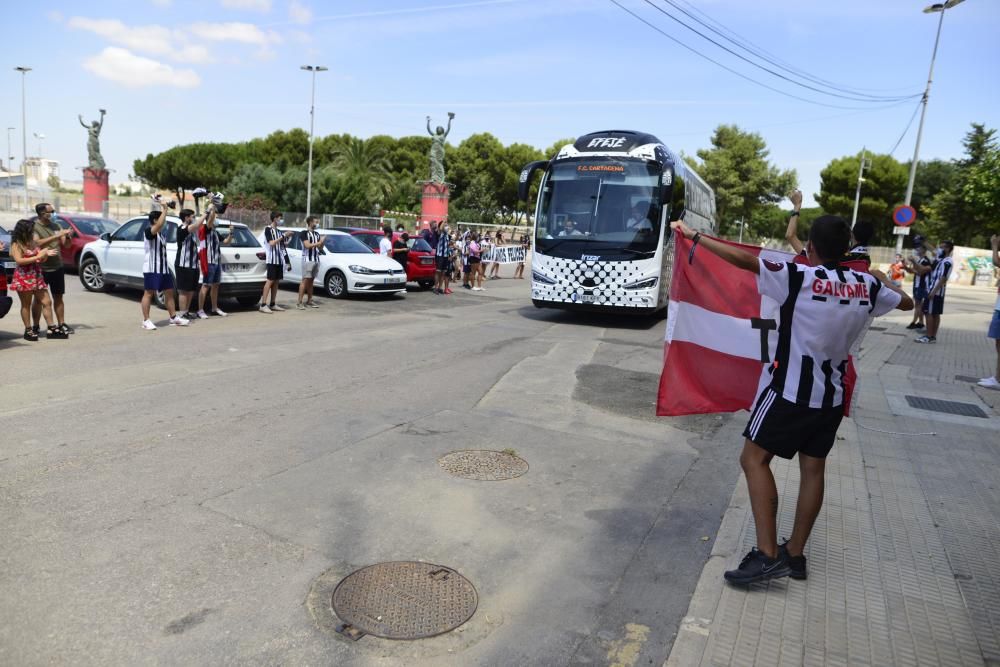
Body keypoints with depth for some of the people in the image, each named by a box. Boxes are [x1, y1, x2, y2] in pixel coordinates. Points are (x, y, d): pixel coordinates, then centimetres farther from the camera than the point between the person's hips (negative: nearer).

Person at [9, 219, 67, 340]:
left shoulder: (33, 242, 12)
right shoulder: (16, 244, -7)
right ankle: (28, 330, 9)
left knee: (46, 302, 3)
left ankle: (52, 329, 6)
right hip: (23, 278, -7)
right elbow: (19, 260, -20)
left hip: (37, 277, 7)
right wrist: (38, 256, -20)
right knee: (26, 305, 2)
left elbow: (40, 260, 17)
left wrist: (46, 254, -2)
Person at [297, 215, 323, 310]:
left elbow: (319, 247, 16)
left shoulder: (317, 234, 16)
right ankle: (299, 302, -9)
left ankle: (309, 301, 14)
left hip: (316, 260, 7)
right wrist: (319, 242, -16)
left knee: (311, 280, 9)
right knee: (305, 280, -10)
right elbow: (307, 245, -17)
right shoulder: (304, 233, -5)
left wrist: (322, 242, -3)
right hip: (307, 259, -7)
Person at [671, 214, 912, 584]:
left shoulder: (797, 277, -15)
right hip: (832, 394, 7)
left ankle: (767, 554, -7)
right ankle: (795, 554, 22)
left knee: (754, 458, 0)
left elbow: (744, 259, -17)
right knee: (813, 468, 13)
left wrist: (695, 237, -9)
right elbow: (906, 302, 22)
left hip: (791, 389, -6)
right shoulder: (867, 285, 3)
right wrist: (882, 278, 41)